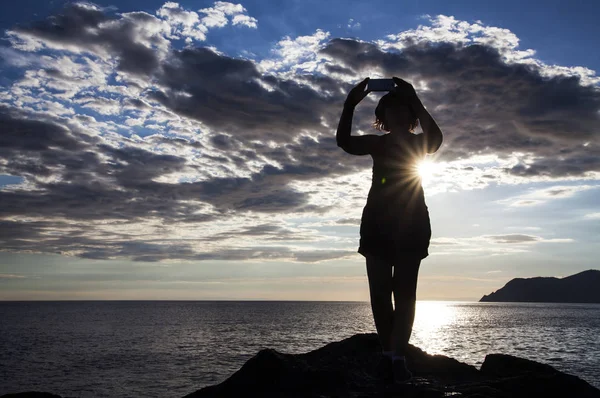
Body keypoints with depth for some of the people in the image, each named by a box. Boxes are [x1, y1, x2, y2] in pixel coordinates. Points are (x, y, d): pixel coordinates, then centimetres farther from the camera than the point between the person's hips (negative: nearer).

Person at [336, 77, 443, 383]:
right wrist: (350, 103, -16)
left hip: (411, 226, -2)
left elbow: (435, 138, -19)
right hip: (377, 225, 3)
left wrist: (413, 99, -23)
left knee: (404, 291, -9)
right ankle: (388, 353, 9)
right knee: (379, 292, 0)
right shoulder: (377, 143, 12)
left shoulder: (418, 142, 6)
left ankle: (398, 357, -11)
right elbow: (344, 141, -5)